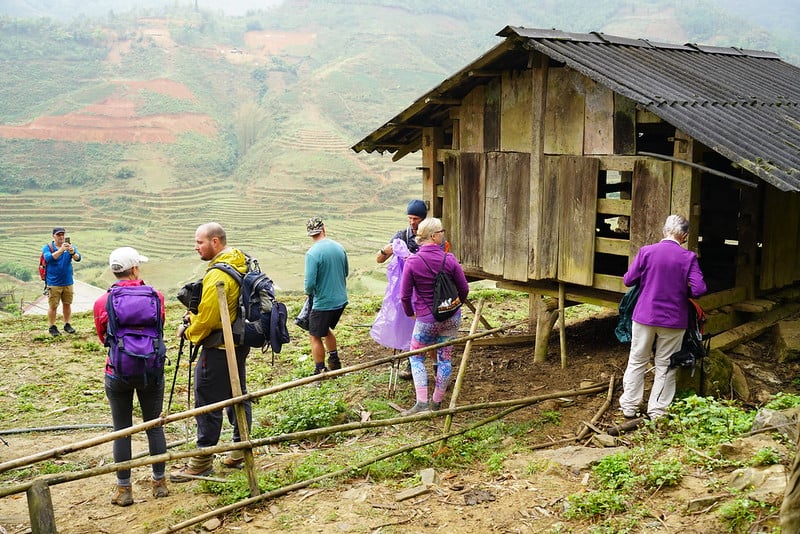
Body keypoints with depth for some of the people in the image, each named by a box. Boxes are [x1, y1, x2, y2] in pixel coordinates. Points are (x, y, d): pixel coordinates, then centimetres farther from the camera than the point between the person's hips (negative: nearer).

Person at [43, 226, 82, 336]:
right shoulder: (47, 247, -5)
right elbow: (48, 258, -24)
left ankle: (67, 325, 24)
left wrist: (72, 253, -35)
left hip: (68, 282, 3)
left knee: (67, 304, 11)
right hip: (53, 283, -3)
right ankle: (52, 327, 11)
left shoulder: (71, 246, 2)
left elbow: (78, 258, -13)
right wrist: (61, 250, -37)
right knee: (53, 306, 0)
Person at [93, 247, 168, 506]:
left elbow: (103, 337, 7)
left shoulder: (102, 303, -8)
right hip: (151, 370, 1)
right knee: (154, 426, 14)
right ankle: (160, 482, 24)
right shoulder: (155, 297, -7)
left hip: (118, 373, -1)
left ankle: (123, 489, 16)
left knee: (121, 430, 9)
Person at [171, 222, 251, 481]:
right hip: (240, 342, 10)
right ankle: (240, 451, 27)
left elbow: (207, 318, -22)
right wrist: (193, 317, 9)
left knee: (207, 402, -1)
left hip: (218, 347, -10)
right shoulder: (241, 264, 7)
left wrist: (188, 332, -2)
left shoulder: (217, 275, -23)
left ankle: (202, 460, 7)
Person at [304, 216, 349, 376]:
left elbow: (309, 283, -22)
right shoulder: (339, 248, 0)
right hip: (341, 300, 7)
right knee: (326, 329, 28)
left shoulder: (312, 253, -20)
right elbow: (346, 272, 14)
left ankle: (320, 372, 16)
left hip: (323, 302, -7)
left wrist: (308, 291, 0)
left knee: (315, 336, 10)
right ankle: (335, 362, 35)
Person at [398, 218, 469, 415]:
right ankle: (437, 403, 23)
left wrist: (410, 313, 10)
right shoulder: (449, 260, -9)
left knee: (416, 358, 13)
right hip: (452, 317, 2)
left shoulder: (412, 262, -14)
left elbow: (404, 296, -10)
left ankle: (422, 403, 3)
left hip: (426, 319, -2)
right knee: (445, 358, 13)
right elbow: (464, 289, 0)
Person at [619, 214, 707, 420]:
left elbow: (628, 280, -3)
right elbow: (699, 289, -14)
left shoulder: (646, 251, -8)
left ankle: (629, 405, 21)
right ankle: (658, 410, 17)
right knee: (665, 366, 12)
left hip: (644, 316, 1)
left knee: (637, 361, 14)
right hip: (673, 319, -1)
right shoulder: (688, 258, -10)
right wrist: (682, 291, 7)